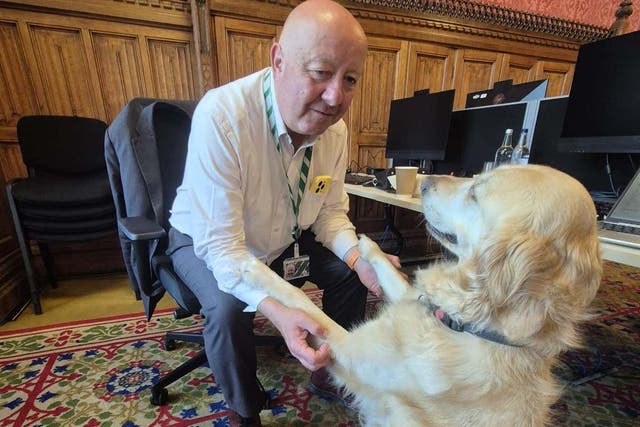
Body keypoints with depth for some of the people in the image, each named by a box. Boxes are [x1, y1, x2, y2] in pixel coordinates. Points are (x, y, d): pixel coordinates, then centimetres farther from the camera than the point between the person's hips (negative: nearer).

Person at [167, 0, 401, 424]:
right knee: (229, 309, -31)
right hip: (206, 242, -4)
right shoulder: (220, 115, -32)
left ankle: (330, 374, 24)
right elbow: (220, 242, -31)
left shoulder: (335, 128, -13)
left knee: (350, 272, -4)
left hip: (284, 240, 5)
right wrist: (275, 309, -46)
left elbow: (330, 211, -4)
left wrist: (358, 256, -23)